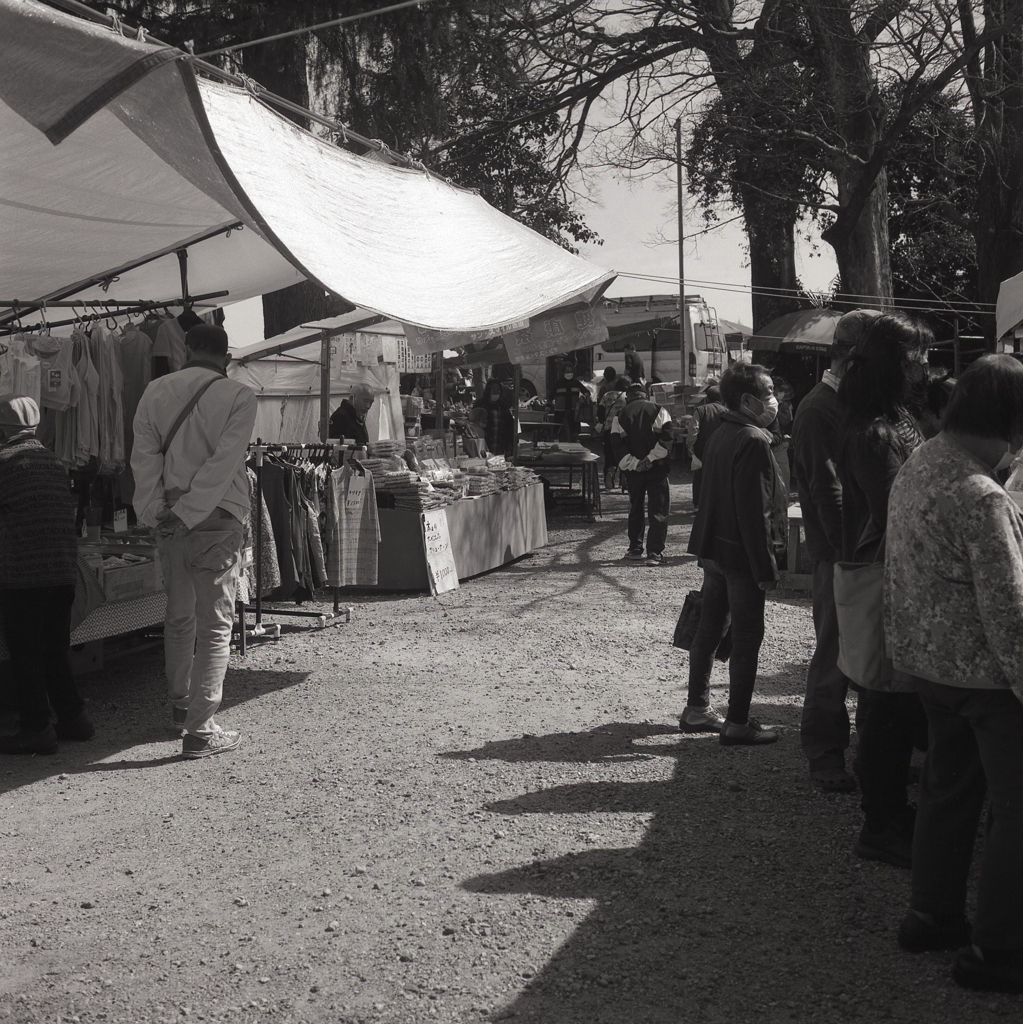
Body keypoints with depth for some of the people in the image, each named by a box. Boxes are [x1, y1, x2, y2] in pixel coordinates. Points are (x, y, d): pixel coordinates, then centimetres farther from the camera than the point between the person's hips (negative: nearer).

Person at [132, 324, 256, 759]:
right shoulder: (238, 396, -7)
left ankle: (180, 706, 35)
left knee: (178, 616, 20)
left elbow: (144, 455, -2)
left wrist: (157, 511, -6)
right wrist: (187, 512, -15)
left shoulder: (156, 391, 5)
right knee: (215, 624, 1)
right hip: (217, 519, -4)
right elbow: (223, 463, -15)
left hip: (168, 522, 4)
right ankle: (200, 731, -1)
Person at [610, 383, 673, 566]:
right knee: (658, 511, 0)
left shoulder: (620, 417, 5)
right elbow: (667, 437, -10)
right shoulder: (659, 411, 2)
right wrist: (651, 458, -12)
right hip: (657, 469, -2)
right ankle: (655, 552, -8)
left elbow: (617, 445, -5)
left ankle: (635, 548, 23)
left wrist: (634, 463, -9)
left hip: (633, 471, 2)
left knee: (635, 509, 17)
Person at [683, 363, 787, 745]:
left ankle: (697, 709, 26)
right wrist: (766, 568, -19)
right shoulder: (753, 441, -19)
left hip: (713, 550, 9)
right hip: (741, 555, -9)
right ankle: (737, 723, 4)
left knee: (709, 630, 16)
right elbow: (754, 512, -22)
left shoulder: (721, 434, 10)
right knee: (747, 638, -1)